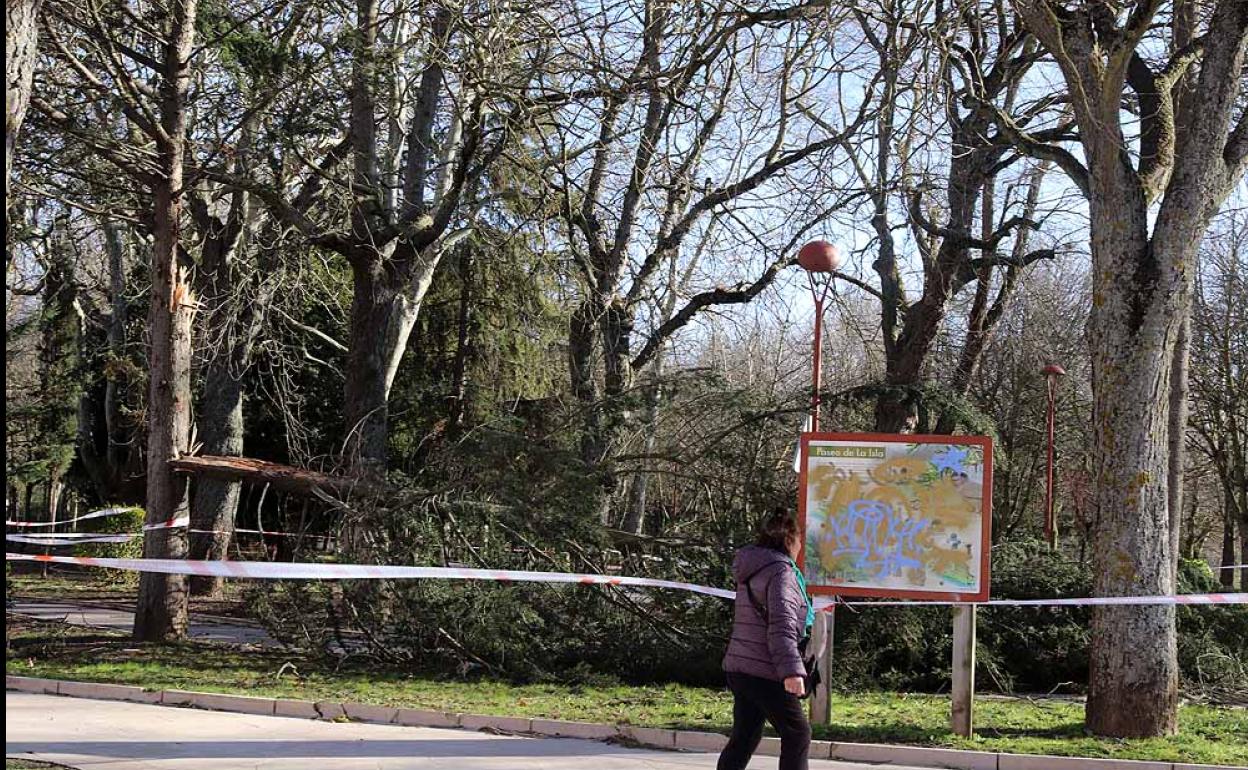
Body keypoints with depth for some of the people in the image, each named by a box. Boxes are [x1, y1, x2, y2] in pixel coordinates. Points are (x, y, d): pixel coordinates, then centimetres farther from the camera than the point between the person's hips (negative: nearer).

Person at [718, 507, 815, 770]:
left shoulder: (752, 569, 16)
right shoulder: (780, 571, -12)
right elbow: (781, 624, -22)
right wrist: (791, 669, -29)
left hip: (739, 669, 9)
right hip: (765, 672, -9)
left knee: (743, 738, 12)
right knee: (797, 733, 2)